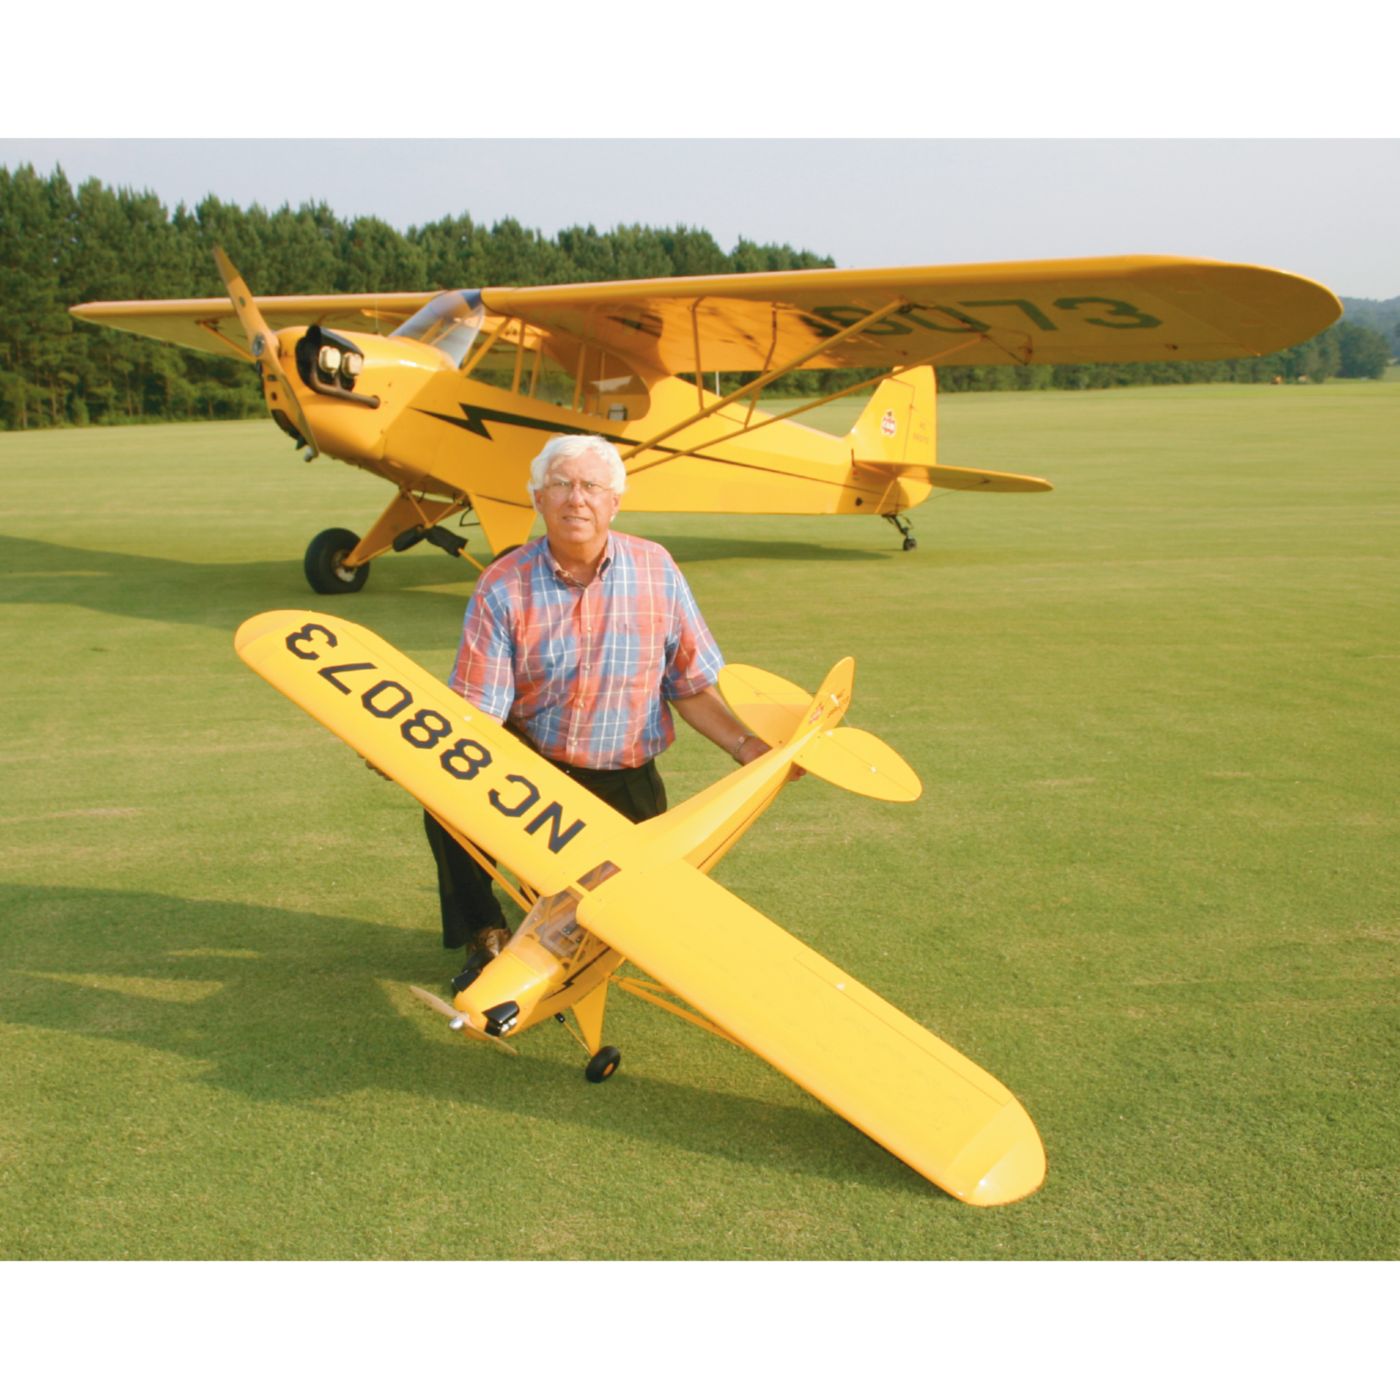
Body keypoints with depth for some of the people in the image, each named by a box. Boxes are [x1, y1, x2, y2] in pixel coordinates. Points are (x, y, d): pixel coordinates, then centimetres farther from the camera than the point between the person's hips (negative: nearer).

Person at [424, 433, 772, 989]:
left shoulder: (656, 571, -5)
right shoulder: (503, 588, -10)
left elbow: (689, 686, 2)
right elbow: (476, 711, -15)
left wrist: (743, 744, -10)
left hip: (626, 784, 1)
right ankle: (485, 937, 0)